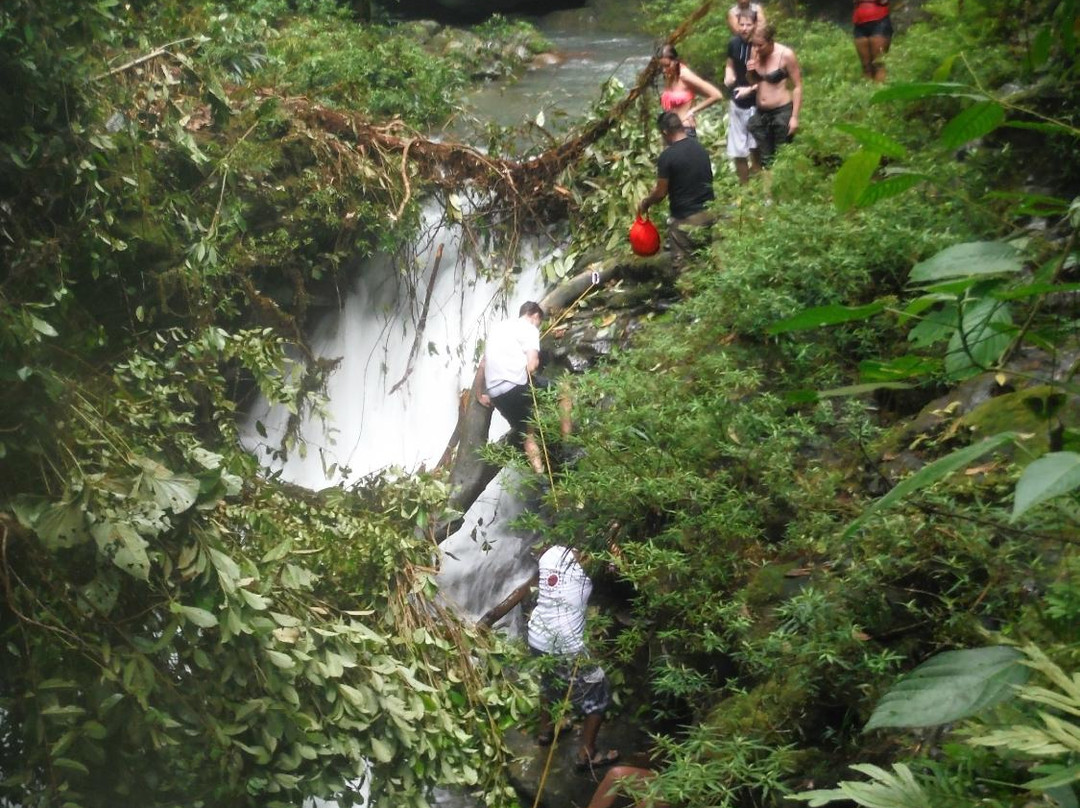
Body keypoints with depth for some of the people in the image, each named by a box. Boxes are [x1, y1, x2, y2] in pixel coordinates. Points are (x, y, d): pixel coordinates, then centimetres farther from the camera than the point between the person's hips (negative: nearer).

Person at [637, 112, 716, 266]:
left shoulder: (667, 156, -15)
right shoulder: (700, 148, 7)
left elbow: (661, 192, -9)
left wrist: (645, 203, 12)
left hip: (686, 218, -7)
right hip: (709, 211, 7)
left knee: (682, 263, 4)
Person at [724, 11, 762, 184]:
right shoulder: (734, 43, -1)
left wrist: (750, 89, -20)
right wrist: (728, 76, -5)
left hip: (756, 104, -5)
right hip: (737, 103, 5)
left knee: (755, 148, -3)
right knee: (737, 151, 10)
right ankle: (744, 186, 26)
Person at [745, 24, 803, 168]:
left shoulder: (786, 55, -14)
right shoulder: (755, 53, 2)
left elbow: (797, 87, -11)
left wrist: (794, 117, -15)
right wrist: (750, 72, -7)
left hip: (782, 112, -6)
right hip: (760, 113, 6)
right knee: (765, 160, 10)